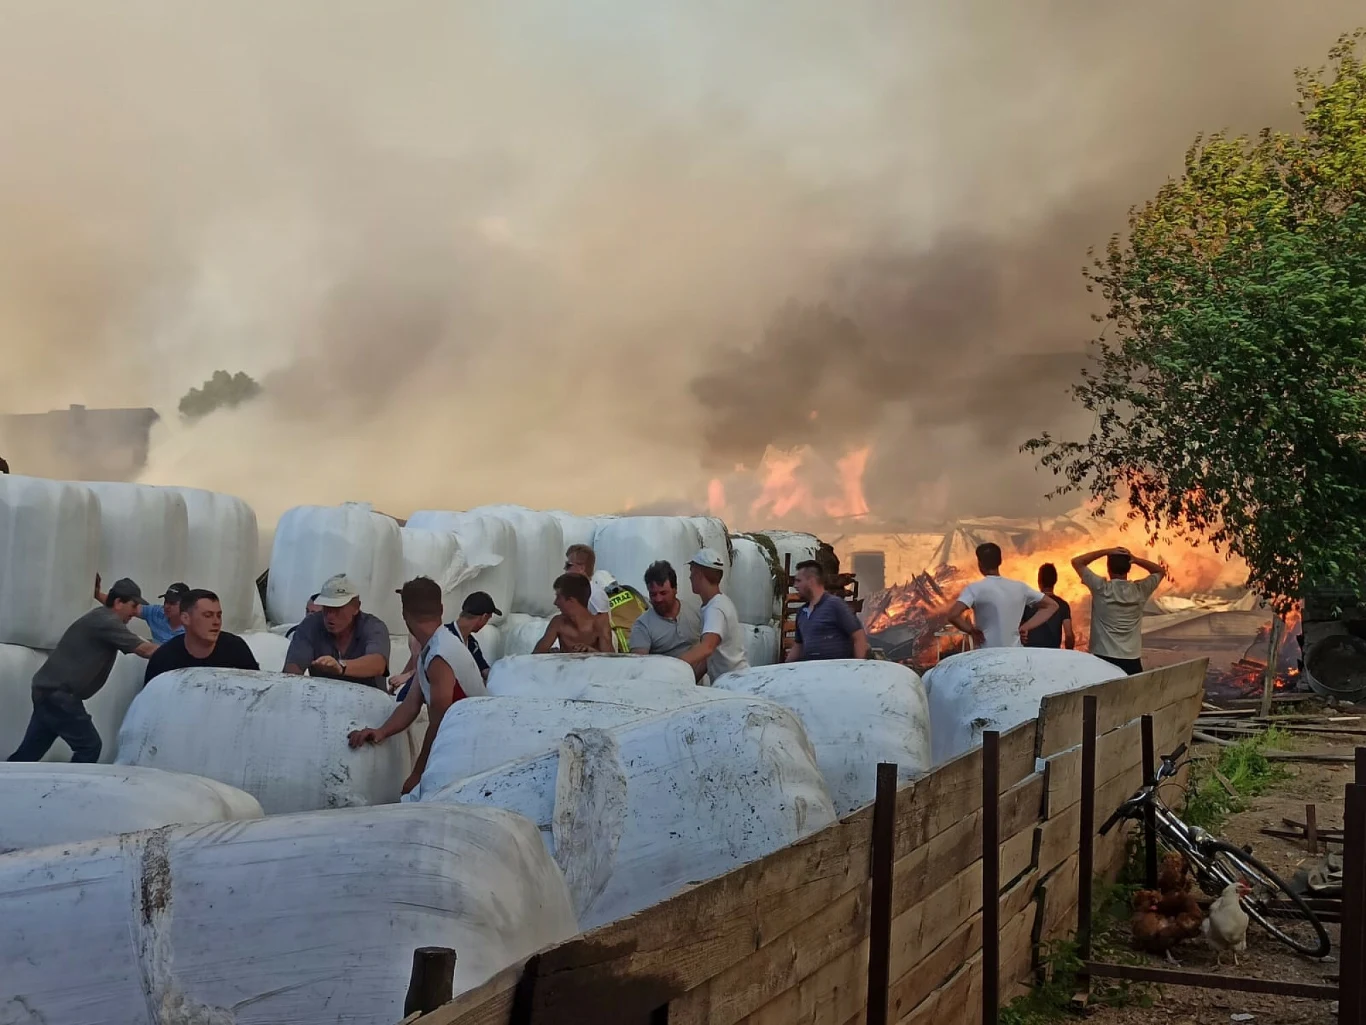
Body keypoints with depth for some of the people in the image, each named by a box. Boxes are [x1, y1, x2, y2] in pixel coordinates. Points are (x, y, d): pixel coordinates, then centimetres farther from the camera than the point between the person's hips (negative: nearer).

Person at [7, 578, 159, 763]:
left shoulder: (101, 618, 16)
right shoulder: (106, 622, -16)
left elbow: (139, 645, 20)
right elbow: (145, 650, -17)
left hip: (48, 690, 10)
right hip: (59, 694, -10)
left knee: (29, 753, 11)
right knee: (89, 747, -3)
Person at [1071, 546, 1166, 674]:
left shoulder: (1101, 589, -9)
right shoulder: (1139, 590, -1)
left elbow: (1076, 562, 0)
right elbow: (1160, 571, 17)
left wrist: (1105, 551, -3)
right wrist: (1136, 560, 1)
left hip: (1104, 659, -2)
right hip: (1132, 660, 2)